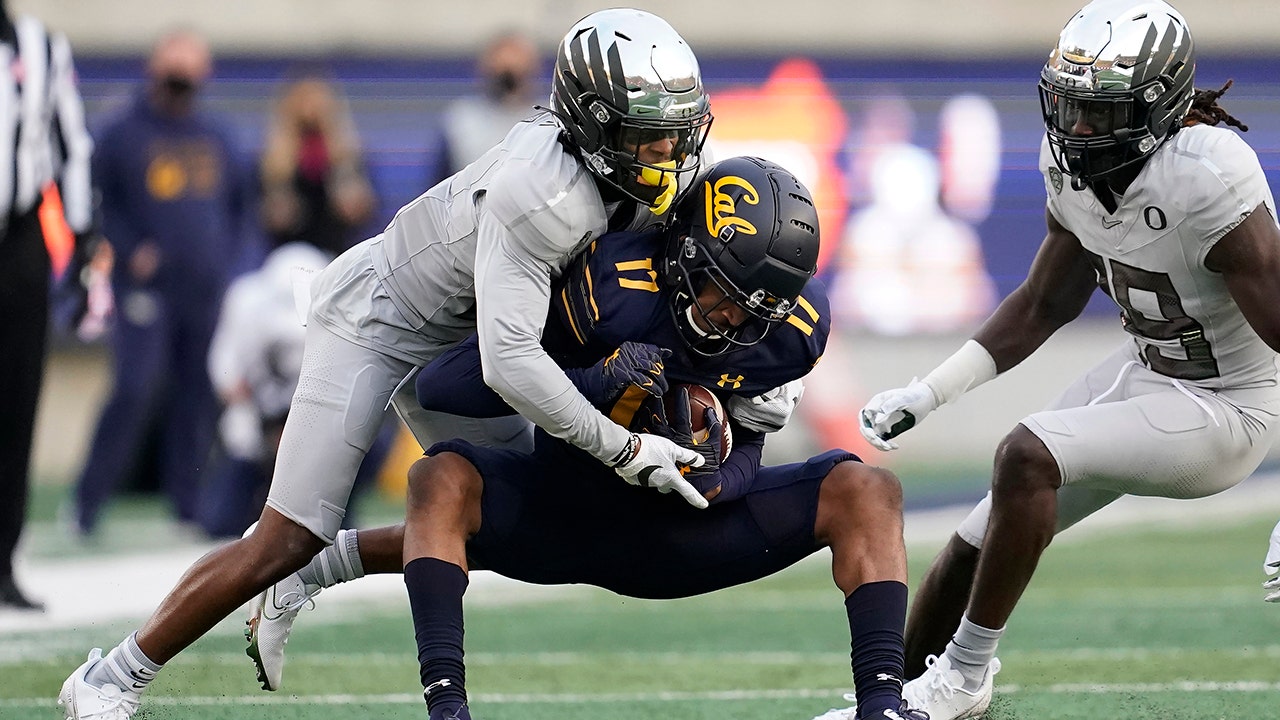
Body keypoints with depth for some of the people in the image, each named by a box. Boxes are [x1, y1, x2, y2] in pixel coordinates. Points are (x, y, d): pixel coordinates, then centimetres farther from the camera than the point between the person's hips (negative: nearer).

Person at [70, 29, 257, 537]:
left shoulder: (215, 137, 14)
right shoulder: (123, 134, 0)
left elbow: (241, 205, 22)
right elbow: (98, 203, 0)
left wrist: (230, 262, 10)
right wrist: (130, 250, -12)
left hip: (206, 291, 5)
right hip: (146, 287, -5)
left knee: (199, 397, 4)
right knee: (136, 389, -14)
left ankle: (187, 504, 11)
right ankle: (89, 499, -6)